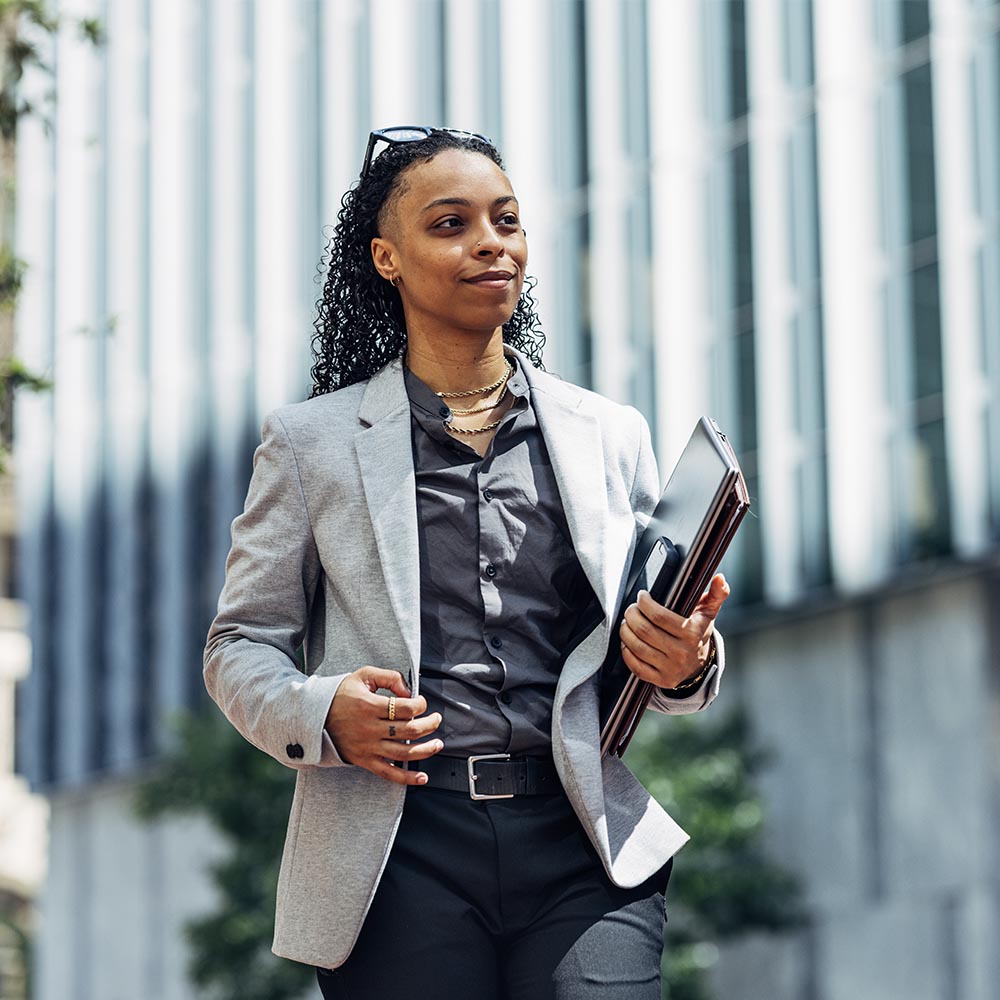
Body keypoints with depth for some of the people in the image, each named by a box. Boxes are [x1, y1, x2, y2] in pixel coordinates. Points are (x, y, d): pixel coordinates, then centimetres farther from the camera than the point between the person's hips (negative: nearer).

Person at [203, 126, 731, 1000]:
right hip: (402, 848, -1)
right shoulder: (312, 442, 10)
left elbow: (655, 635, 19)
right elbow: (240, 644, 11)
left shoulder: (611, 435, 16)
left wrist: (686, 663, -6)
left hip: (582, 844, 1)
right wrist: (318, 715, -11)